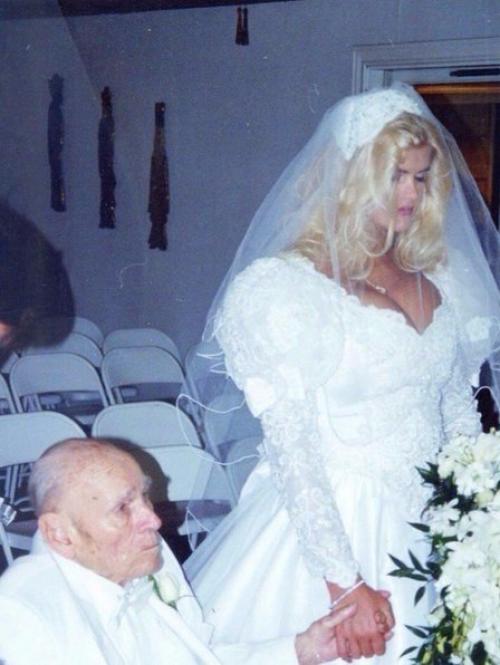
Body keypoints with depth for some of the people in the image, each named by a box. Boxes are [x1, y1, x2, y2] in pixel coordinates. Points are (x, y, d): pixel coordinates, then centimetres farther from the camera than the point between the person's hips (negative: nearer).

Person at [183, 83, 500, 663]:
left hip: (433, 531, 5)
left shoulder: (442, 280, 6)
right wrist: (346, 585, -19)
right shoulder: (277, 287, -12)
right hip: (325, 529, -5)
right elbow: (292, 452, -16)